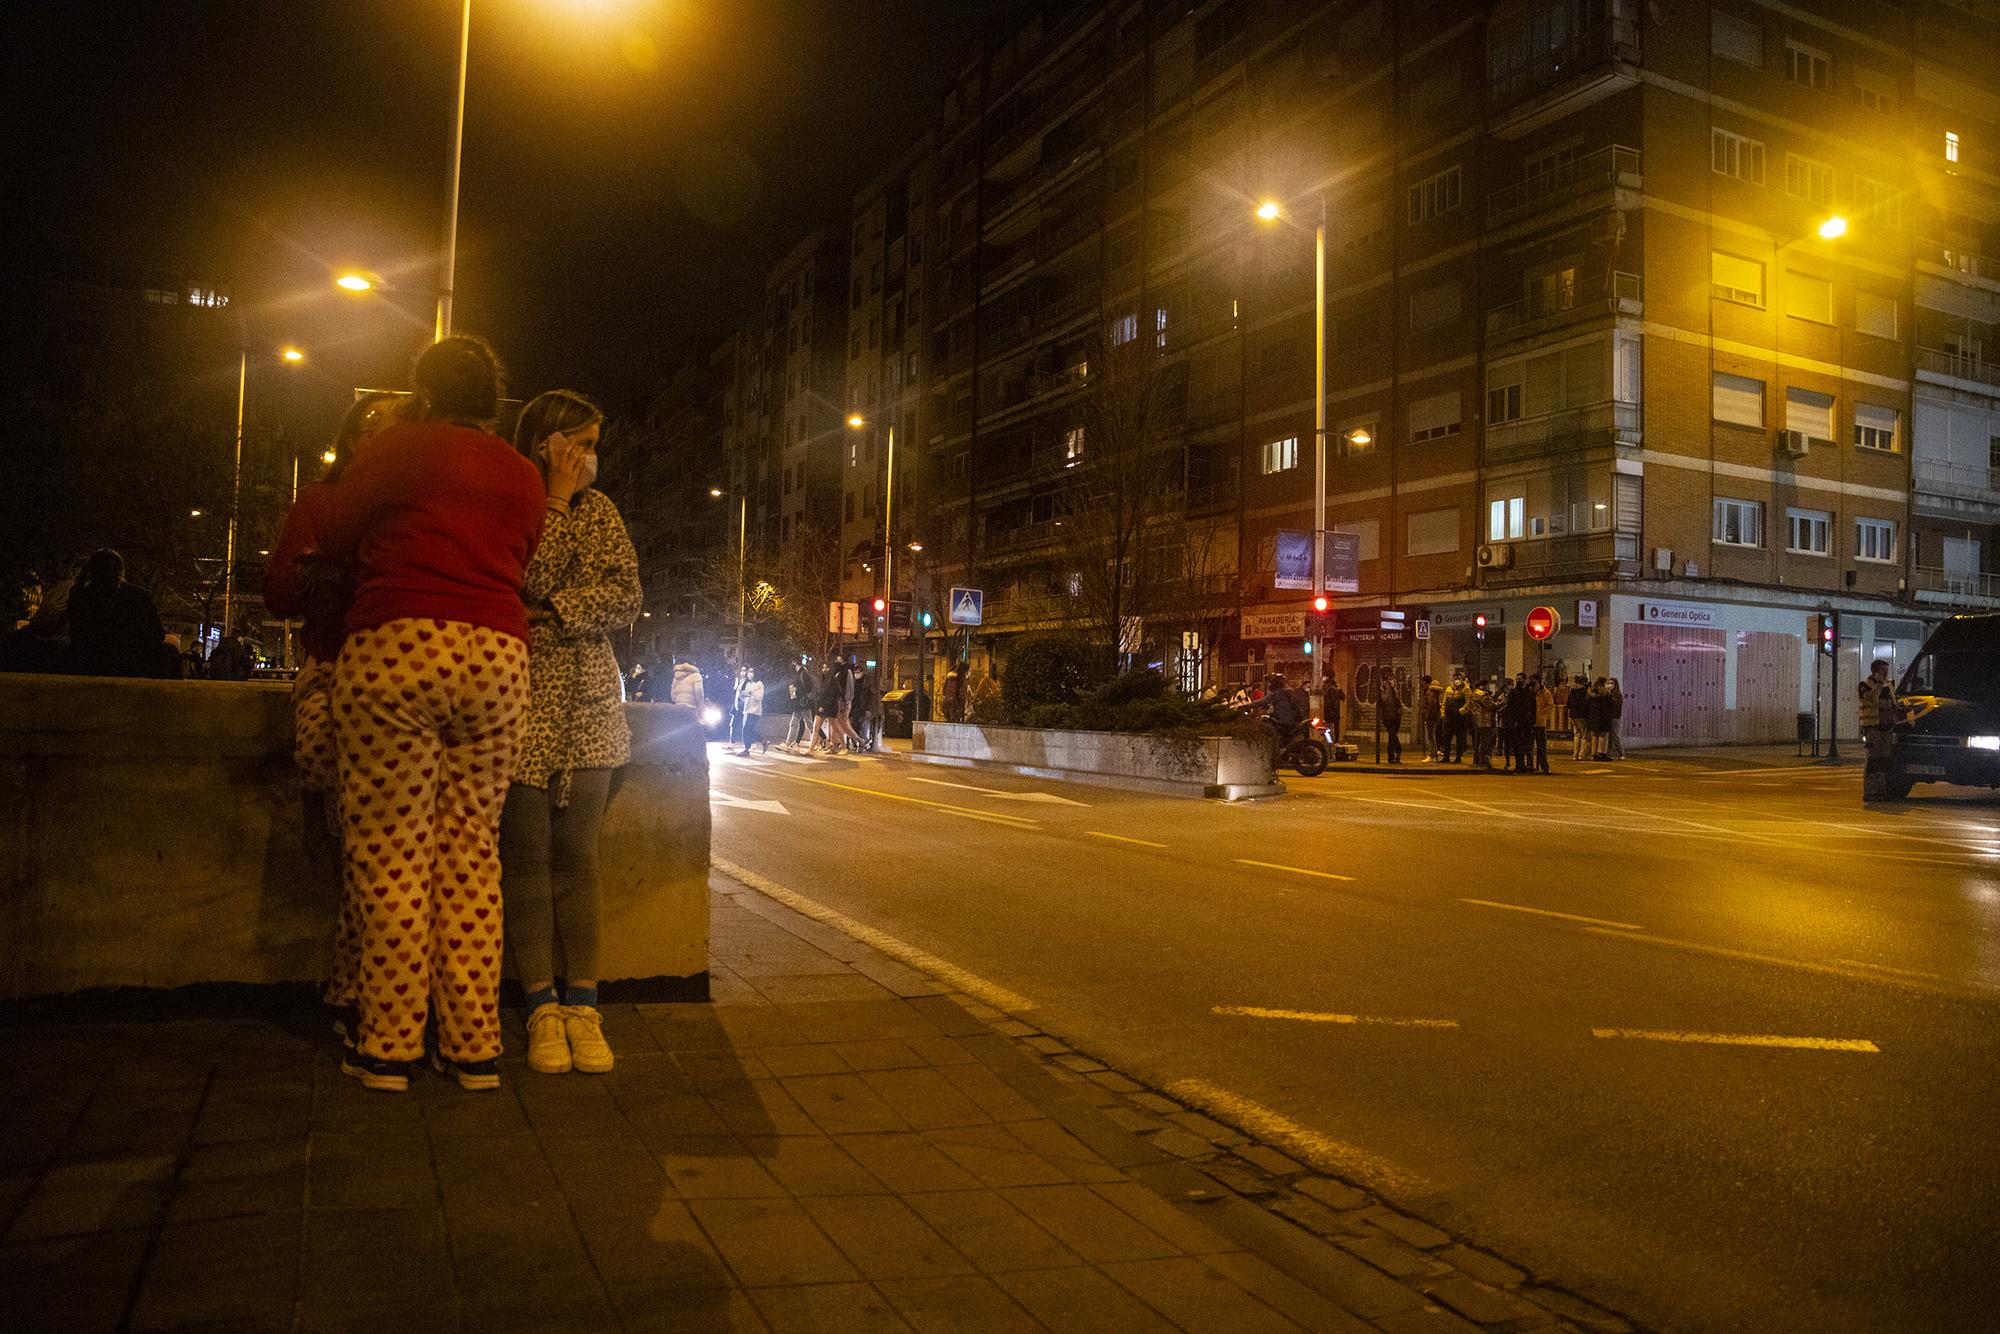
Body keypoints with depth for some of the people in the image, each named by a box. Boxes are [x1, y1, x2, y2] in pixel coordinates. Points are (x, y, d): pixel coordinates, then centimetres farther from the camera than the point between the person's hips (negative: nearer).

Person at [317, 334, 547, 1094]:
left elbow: (334, 538, 12)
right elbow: (515, 566, 17)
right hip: (497, 659, 4)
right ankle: (474, 1048, 7)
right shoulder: (525, 477, 18)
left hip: (394, 649, -4)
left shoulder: (402, 446, 7)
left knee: (390, 854, 0)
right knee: (471, 854, 7)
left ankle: (388, 1048, 2)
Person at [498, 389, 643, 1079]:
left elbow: (627, 595, 1)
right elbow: (534, 581, -10)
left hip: (589, 702, 3)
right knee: (527, 856, -2)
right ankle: (542, 1007, 6)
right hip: (521, 698, -3)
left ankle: (583, 1004, 5)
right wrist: (555, 501, -7)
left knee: (577, 856, 2)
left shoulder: (599, 509, 13)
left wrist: (551, 614, -9)